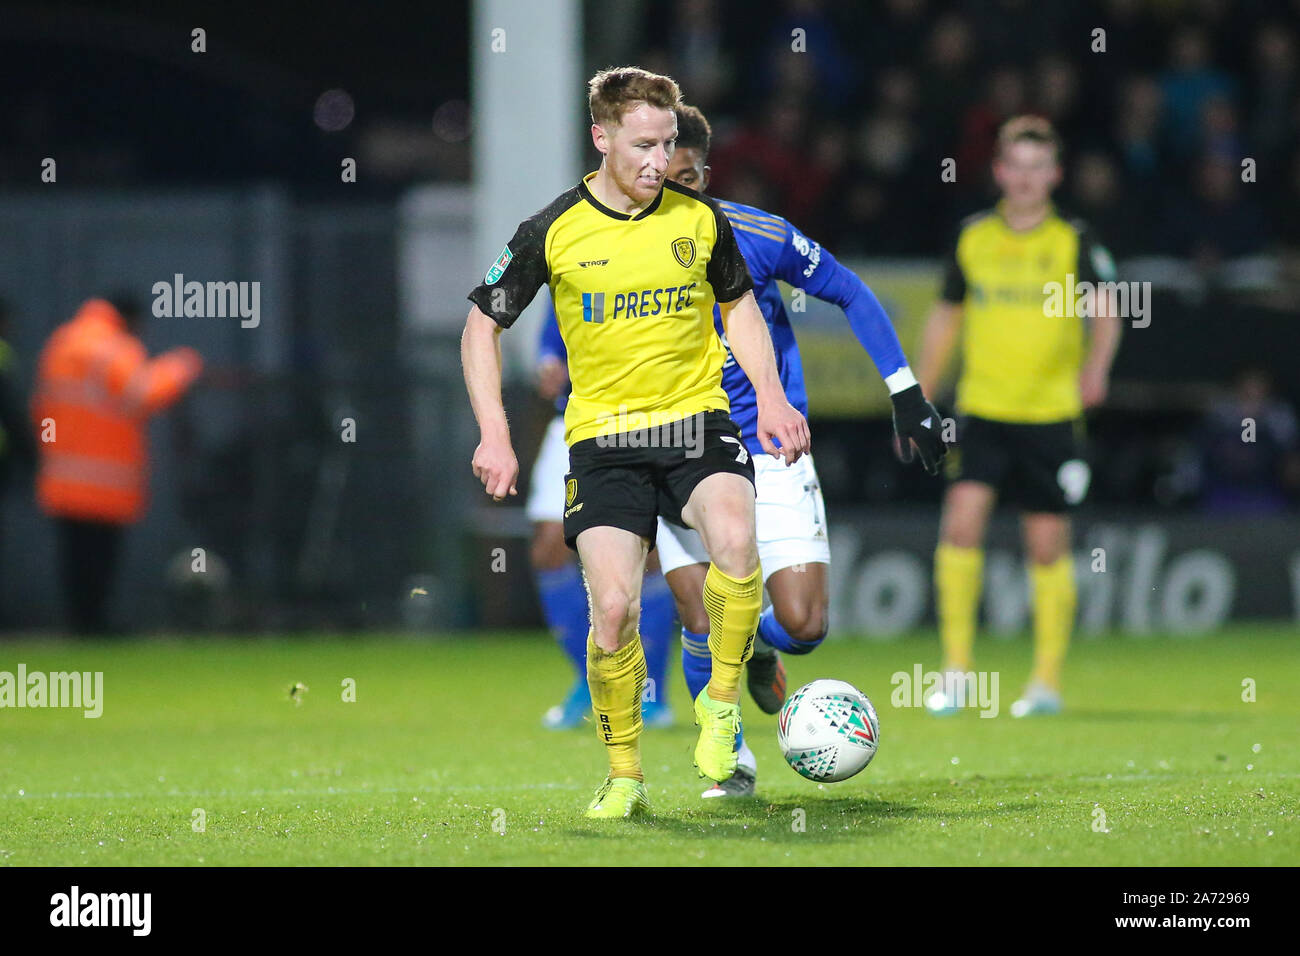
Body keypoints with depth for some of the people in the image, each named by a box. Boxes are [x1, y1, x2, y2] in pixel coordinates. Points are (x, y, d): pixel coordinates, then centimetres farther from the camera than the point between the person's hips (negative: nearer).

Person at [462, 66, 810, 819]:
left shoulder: (699, 218, 2)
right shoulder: (555, 232, -4)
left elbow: (739, 303, 19)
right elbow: (483, 324, 7)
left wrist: (772, 396, 6)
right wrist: (495, 434, -3)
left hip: (697, 419, 1)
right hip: (603, 436, 0)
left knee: (735, 542, -30)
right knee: (614, 609, -13)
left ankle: (723, 700, -6)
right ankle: (625, 776, 7)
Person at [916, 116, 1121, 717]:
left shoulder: (1074, 242, -1)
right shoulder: (973, 238, 7)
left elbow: (1106, 309, -13)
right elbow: (946, 316, 16)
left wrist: (1097, 365, -34)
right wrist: (920, 401, 15)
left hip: (1051, 415, -1)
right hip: (982, 409, 1)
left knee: (1048, 545, 2)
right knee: (962, 520, -15)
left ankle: (1047, 681, 16)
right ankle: (956, 672, -9)